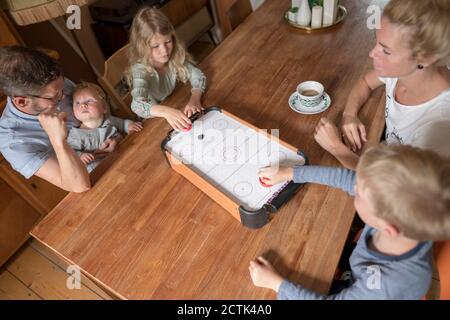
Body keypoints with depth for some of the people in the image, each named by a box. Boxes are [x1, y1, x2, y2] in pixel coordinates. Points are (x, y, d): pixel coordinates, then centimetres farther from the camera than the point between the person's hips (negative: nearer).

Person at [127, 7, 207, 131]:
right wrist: (166, 112, -62)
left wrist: (195, 98, -36)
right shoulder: (140, 70, -28)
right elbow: (137, 105, -43)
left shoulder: (175, 57, -15)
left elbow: (198, 76, -15)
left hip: (176, 106, 5)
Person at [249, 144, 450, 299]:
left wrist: (274, 282, -20)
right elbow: (345, 178, -17)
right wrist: (288, 173, -9)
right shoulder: (400, 209, -30)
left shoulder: (389, 285, -44)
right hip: (358, 279, 4)